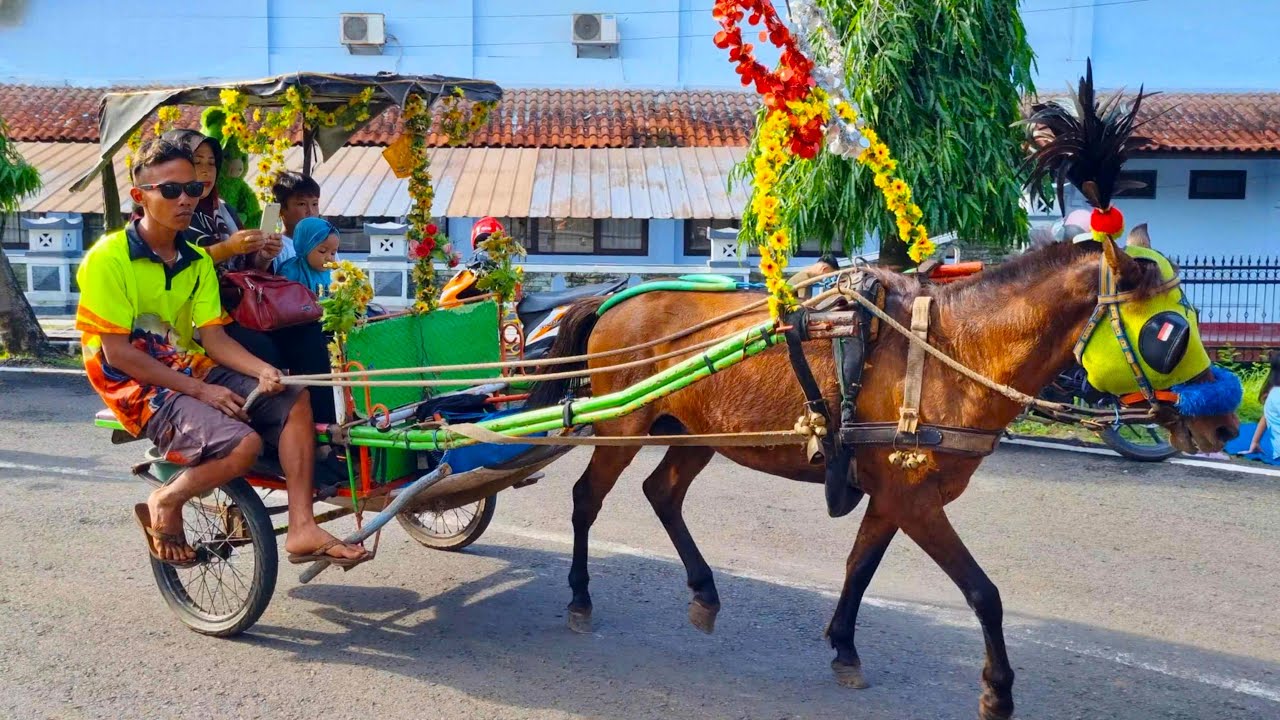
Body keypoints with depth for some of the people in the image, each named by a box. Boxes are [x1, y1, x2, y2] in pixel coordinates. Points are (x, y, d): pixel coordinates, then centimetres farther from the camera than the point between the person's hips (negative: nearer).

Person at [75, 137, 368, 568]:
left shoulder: (197, 259, 8)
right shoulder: (109, 258, -12)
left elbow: (213, 337, 2)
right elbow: (117, 353, -15)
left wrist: (263, 371, -18)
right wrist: (200, 391, -20)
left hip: (196, 371, 7)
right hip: (142, 388, -7)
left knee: (293, 400, -11)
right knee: (244, 443, -28)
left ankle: (302, 528, -12)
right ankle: (164, 504, 0)